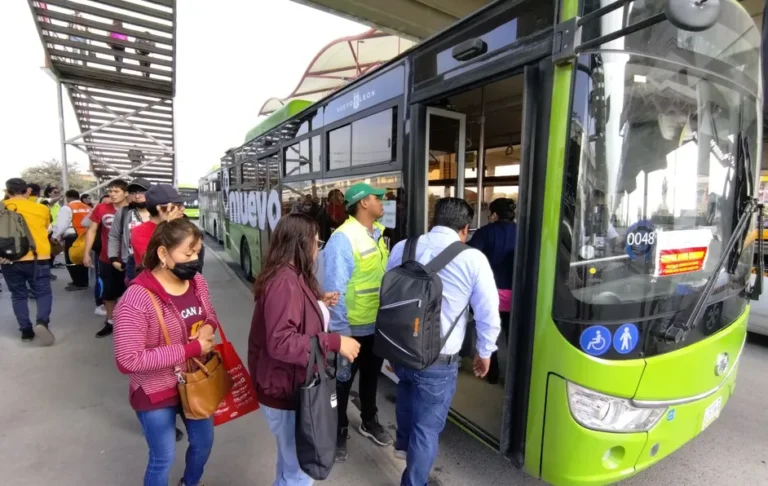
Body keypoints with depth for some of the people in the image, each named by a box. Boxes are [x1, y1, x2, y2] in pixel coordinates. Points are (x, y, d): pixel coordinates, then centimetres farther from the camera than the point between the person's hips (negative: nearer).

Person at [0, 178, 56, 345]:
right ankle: (42, 322, -15)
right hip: (37, 259, -1)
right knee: (43, 293, 7)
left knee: (18, 296, 13)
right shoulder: (42, 209, 1)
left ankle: (26, 330, 15)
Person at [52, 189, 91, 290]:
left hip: (72, 237, -7)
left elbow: (61, 224, -11)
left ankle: (78, 283, 1)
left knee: (72, 261, 1)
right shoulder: (87, 208, 10)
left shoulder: (67, 208, -8)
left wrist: (55, 236, 0)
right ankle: (84, 282, 20)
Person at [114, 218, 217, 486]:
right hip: (156, 393, -6)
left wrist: (208, 327, -15)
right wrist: (191, 349, -29)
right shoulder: (137, 298, -27)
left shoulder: (197, 282, -8)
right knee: (163, 459, 15)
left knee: (204, 442, 25)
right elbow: (128, 360, -27)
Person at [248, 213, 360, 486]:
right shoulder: (285, 282, -27)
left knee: (291, 462, 29)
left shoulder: (292, 277, 7)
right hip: (285, 392, -10)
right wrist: (334, 342, -31)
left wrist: (319, 304, 10)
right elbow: (280, 343, -33)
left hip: (293, 387, 10)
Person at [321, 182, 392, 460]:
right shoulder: (343, 238, -23)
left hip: (379, 324, 8)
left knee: (371, 376, 26)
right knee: (344, 380, 15)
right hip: (353, 327, -7)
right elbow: (334, 288, -23)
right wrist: (339, 330, -21)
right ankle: (339, 432, 38)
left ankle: (369, 421, 49)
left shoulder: (378, 233, 3)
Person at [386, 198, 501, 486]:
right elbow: (488, 314, -6)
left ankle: (403, 443, 56)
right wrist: (485, 353, 12)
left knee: (407, 388, 36)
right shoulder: (473, 259, -13)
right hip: (438, 360, -5)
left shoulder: (402, 248, -1)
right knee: (428, 427, 16)